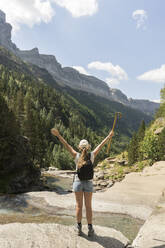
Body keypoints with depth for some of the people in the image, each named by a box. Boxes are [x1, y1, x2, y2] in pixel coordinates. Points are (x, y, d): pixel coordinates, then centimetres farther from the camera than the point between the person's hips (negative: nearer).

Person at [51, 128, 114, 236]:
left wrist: (58, 135, -10)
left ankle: (79, 228, 20)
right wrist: (109, 136, 11)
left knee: (79, 206, 10)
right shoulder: (92, 156, -9)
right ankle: (90, 229, 18)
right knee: (88, 206, 10)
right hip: (88, 183, 1)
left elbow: (67, 145, -12)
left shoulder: (77, 155, -12)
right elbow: (101, 145, 0)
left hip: (78, 182, -1)